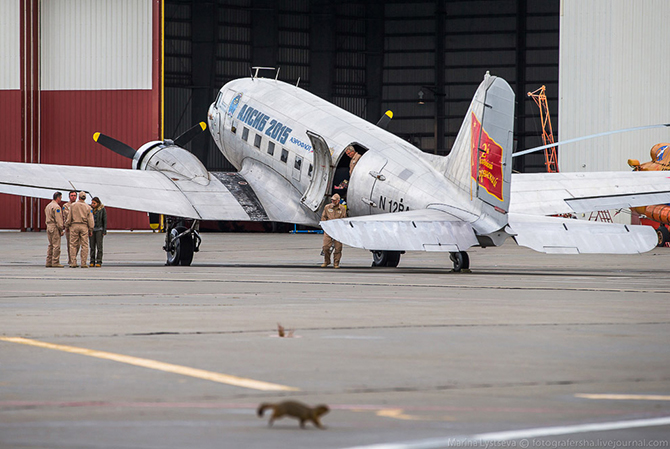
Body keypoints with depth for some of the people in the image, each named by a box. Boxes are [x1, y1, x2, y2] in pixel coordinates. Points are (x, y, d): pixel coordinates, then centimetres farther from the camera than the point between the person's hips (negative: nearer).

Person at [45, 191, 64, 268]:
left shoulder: (48, 206, 17)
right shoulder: (56, 207, -13)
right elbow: (58, 220, -16)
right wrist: (61, 230, -12)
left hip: (48, 227, 9)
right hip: (55, 228, -9)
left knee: (51, 245, 12)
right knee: (56, 245, -7)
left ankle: (48, 262, 12)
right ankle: (55, 263, -9)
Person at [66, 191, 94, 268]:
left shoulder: (72, 206, 1)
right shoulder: (87, 207, 2)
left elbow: (69, 218, 2)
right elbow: (90, 219, 2)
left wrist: (67, 225, 16)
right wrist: (91, 230, 7)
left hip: (74, 225, 0)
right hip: (84, 226, 0)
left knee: (73, 245, 3)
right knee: (84, 245, 2)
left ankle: (73, 263, -2)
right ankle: (83, 263, -2)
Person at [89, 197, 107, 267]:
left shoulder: (102, 209, -4)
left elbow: (105, 220, -2)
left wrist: (104, 231, -7)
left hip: (99, 229, -3)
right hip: (92, 229, 3)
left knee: (99, 246, -6)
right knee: (92, 246, 3)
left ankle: (99, 262, -4)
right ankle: (92, 262, 5)